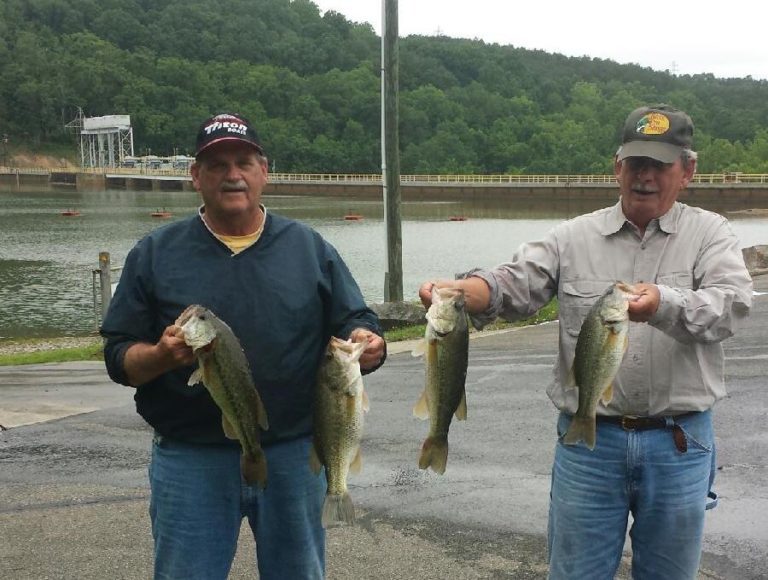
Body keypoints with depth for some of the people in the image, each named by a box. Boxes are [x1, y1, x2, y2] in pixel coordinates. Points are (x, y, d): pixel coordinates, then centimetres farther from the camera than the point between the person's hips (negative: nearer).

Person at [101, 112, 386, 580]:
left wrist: (367, 345, -19)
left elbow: (359, 325, 4)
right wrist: (161, 355, -20)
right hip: (191, 459, -1)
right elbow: (119, 357, 2)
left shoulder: (309, 247, 5)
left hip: (294, 454, 1)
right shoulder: (156, 254, 2)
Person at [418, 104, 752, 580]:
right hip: (588, 439, 0)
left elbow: (731, 304, -16)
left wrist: (664, 304, -37)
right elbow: (514, 284, -9)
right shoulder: (574, 238, 3)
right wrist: (458, 290, -31)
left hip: (679, 444, 0)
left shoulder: (711, 233, 1)